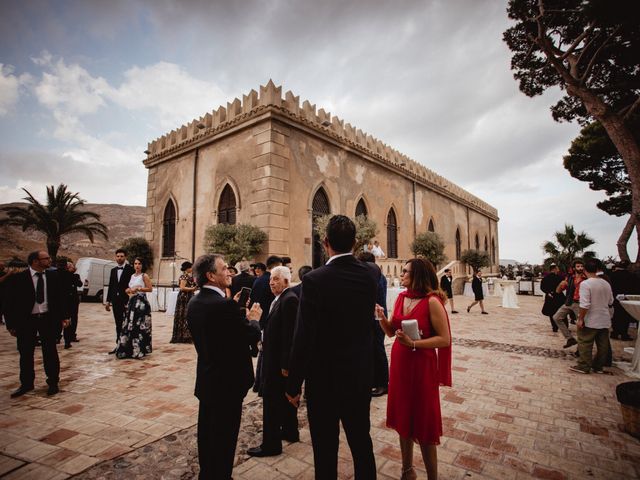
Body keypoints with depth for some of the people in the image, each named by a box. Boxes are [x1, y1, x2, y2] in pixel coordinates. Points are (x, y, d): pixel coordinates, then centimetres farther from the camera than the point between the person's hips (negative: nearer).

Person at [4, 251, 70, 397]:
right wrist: (11, 324, -5)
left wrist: (64, 316, -4)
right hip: (26, 320, -1)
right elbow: (10, 302, -3)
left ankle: (53, 382, 20)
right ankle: (26, 383, 28)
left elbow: (61, 296, 3)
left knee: (50, 352, 8)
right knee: (26, 353, 11)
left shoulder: (53, 276, -1)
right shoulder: (18, 278, -7)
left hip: (48, 319, 1)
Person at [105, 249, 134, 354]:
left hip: (126, 300, -6)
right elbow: (110, 286, 15)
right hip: (116, 301, 6)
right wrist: (108, 301, 10)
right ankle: (118, 345, 19)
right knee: (118, 324, 11)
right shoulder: (113, 270, 13)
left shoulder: (130, 269, -6)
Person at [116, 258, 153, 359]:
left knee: (139, 325, -6)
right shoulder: (132, 276, 16)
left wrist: (138, 288, -14)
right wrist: (129, 290, 2)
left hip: (141, 302, -6)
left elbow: (150, 289, -8)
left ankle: (139, 350, 2)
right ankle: (129, 349, 14)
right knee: (129, 325, 5)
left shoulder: (144, 276, -3)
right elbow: (128, 289, 24)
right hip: (132, 302, 7)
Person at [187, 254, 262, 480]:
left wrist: (237, 311, 6)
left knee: (207, 433, 24)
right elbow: (253, 336, -20)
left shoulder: (194, 303, 0)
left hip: (206, 379, 9)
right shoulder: (225, 305, -27)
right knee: (224, 438, 9)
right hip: (228, 381, -9)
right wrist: (253, 318, 0)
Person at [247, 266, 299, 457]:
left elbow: (290, 334, -24)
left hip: (278, 360, -10)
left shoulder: (289, 300, -21)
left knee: (271, 400, 1)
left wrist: (285, 364, -22)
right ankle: (290, 431, 38)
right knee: (285, 398, 22)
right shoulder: (280, 299, 9)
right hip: (277, 358, 10)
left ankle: (271, 444, 15)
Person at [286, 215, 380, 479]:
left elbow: (303, 338, -21)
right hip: (361, 376, 5)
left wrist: (293, 386, -8)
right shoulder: (371, 273, -8)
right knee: (362, 441, 23)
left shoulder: (314, 279, -22)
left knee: (325, 449, 15)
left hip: (324, 379, -4)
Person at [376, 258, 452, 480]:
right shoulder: (401, 298, 3)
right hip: (399, 362, 6)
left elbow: (444, 339, -15)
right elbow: (391, 331, 8)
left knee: (423, 422, 8)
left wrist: (414, 343, -22)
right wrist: (382, 317, -10)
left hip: (421, 365, -6)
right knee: (403, 416, 18)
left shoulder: (432, 302, -16)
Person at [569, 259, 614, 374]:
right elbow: (610, 302, 14)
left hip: (590, 321, -7)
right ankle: (598, 367, 23)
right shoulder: (606, 283, 3)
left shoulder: (585, 284, -18)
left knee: (585, 344, 3)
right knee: (602, 345, 13)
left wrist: (580, 319, -15)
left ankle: (584, 366, 9)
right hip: (605, 320, 7)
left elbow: (584, 305, -22)